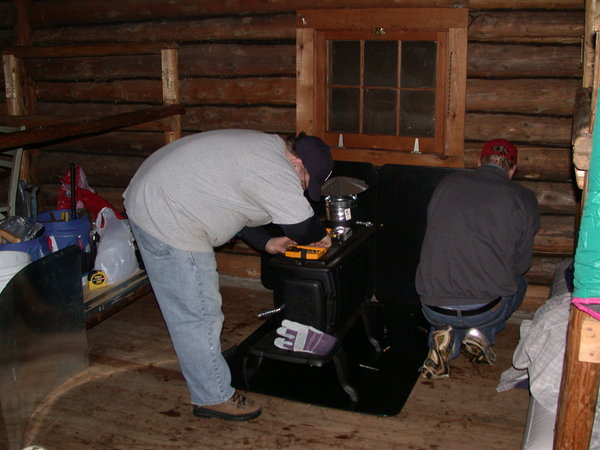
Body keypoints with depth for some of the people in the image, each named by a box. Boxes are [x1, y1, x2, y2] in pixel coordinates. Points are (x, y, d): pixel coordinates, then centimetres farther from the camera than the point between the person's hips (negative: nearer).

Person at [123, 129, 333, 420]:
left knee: (187, 308, 21)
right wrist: (321, 237, -1)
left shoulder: (262, 147, 11)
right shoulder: (274, 168, -21)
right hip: (166, 220, -11)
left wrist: (266, 242, 10)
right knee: (198, 314, -3)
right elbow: (302, 225, -22)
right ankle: (215, 398, 10)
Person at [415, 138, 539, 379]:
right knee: (518, 283, 32)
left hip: (432, 306, 1)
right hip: (486, 308, -1)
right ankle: (482, 333, 9)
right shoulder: (524, 199, 0)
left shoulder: (447, 183, 6)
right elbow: (521, 264, 7)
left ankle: (444, 333, 7)